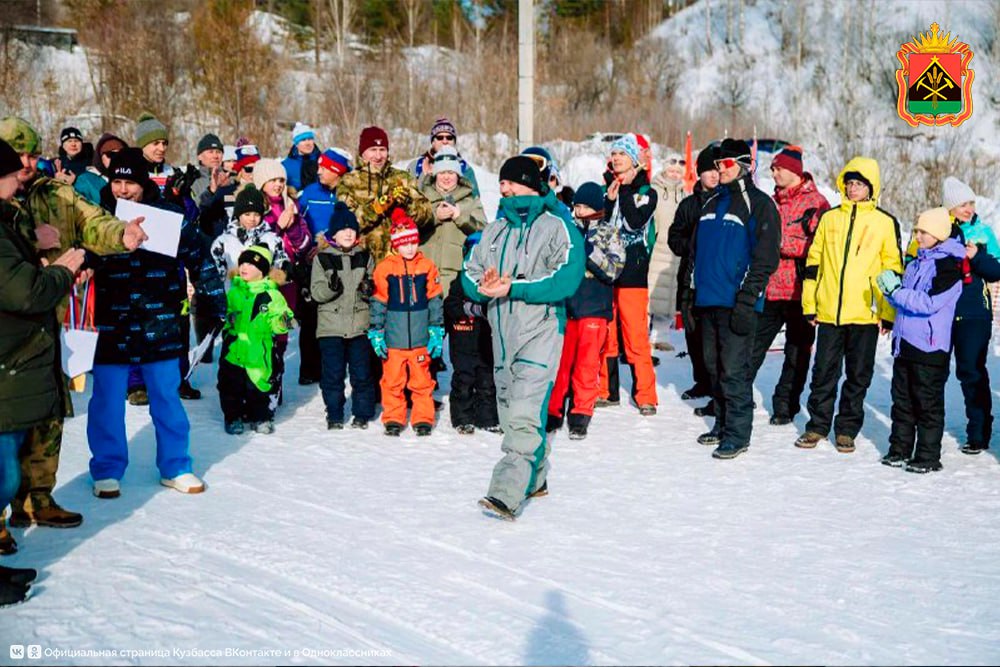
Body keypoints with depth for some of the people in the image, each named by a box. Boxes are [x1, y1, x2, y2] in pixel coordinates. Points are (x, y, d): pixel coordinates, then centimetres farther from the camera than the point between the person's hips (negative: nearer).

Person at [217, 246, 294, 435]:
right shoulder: (233, 292, 8)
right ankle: (233, 417, 24)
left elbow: (277, 323, -4)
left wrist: (283, 322, -26)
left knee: (260, 388, 4)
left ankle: (261, 418, 23)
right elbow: (224, 311, 22)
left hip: (259, 353, -2)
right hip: (234, 350, 3)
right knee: (232, 387, 7)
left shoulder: (271, 295, -3)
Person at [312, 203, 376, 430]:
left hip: (359, 325, 1)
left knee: (361, 373, 4)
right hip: (330, 326, -1)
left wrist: (369, 289, -11)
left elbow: (375, 291, 12)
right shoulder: (322, 258, 2)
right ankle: (334, 416, 14)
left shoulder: (364, 256, 9)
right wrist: (331, 286, -24)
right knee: (333, 373, 2)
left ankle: (362, 414, 16)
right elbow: (316, 292, -4)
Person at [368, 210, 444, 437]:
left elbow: (434, 301, 7)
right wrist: (376, 334, -1)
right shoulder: (384, 268, 0)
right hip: (393, 339, 0)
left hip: (420, 337, 0)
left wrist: (437, 333, 5)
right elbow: (378, 303, 3)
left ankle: (423, 418, 16)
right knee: (392, 381, 7)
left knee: (422, 381, 7)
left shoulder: (427, 266, 3)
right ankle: (393, 419, 18)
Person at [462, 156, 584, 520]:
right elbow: (470, 271, 15)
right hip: (503, 335, 8)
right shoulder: (494, 230, 16)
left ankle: (506, 494, -23)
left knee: (524, 415, -18)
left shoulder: (557, 227, -5)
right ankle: (535, 480, 33)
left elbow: (566, 280, -17)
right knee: (511, 414, 15)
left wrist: (513, 288, -21)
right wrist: (482, 285, -9)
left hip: (539, 333, -7)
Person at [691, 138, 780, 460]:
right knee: (714, 366, 13)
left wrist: (746, 300, -17)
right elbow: (696, 249, 25)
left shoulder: (758, 204, -5)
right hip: (708, 300, 8)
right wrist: (691, 290, 18)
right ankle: (723, 423, 25)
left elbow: (765, 258, -11)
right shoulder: (712, 202, 19)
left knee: (734, 369, -6)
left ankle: (738, 433, 1)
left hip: (736, 301, -7)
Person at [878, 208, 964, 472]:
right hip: (905, 341, 8)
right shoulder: (917, 262, 14)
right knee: (902, 398, 13)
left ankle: (929, 455, 7)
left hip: (931, 346, -8)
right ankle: (900, 449, 22)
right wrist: (891, 291, -1)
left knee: (928, 402, 0)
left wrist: (896, 290, -19)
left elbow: (929, 303, -20)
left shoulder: (949, 265, -12)